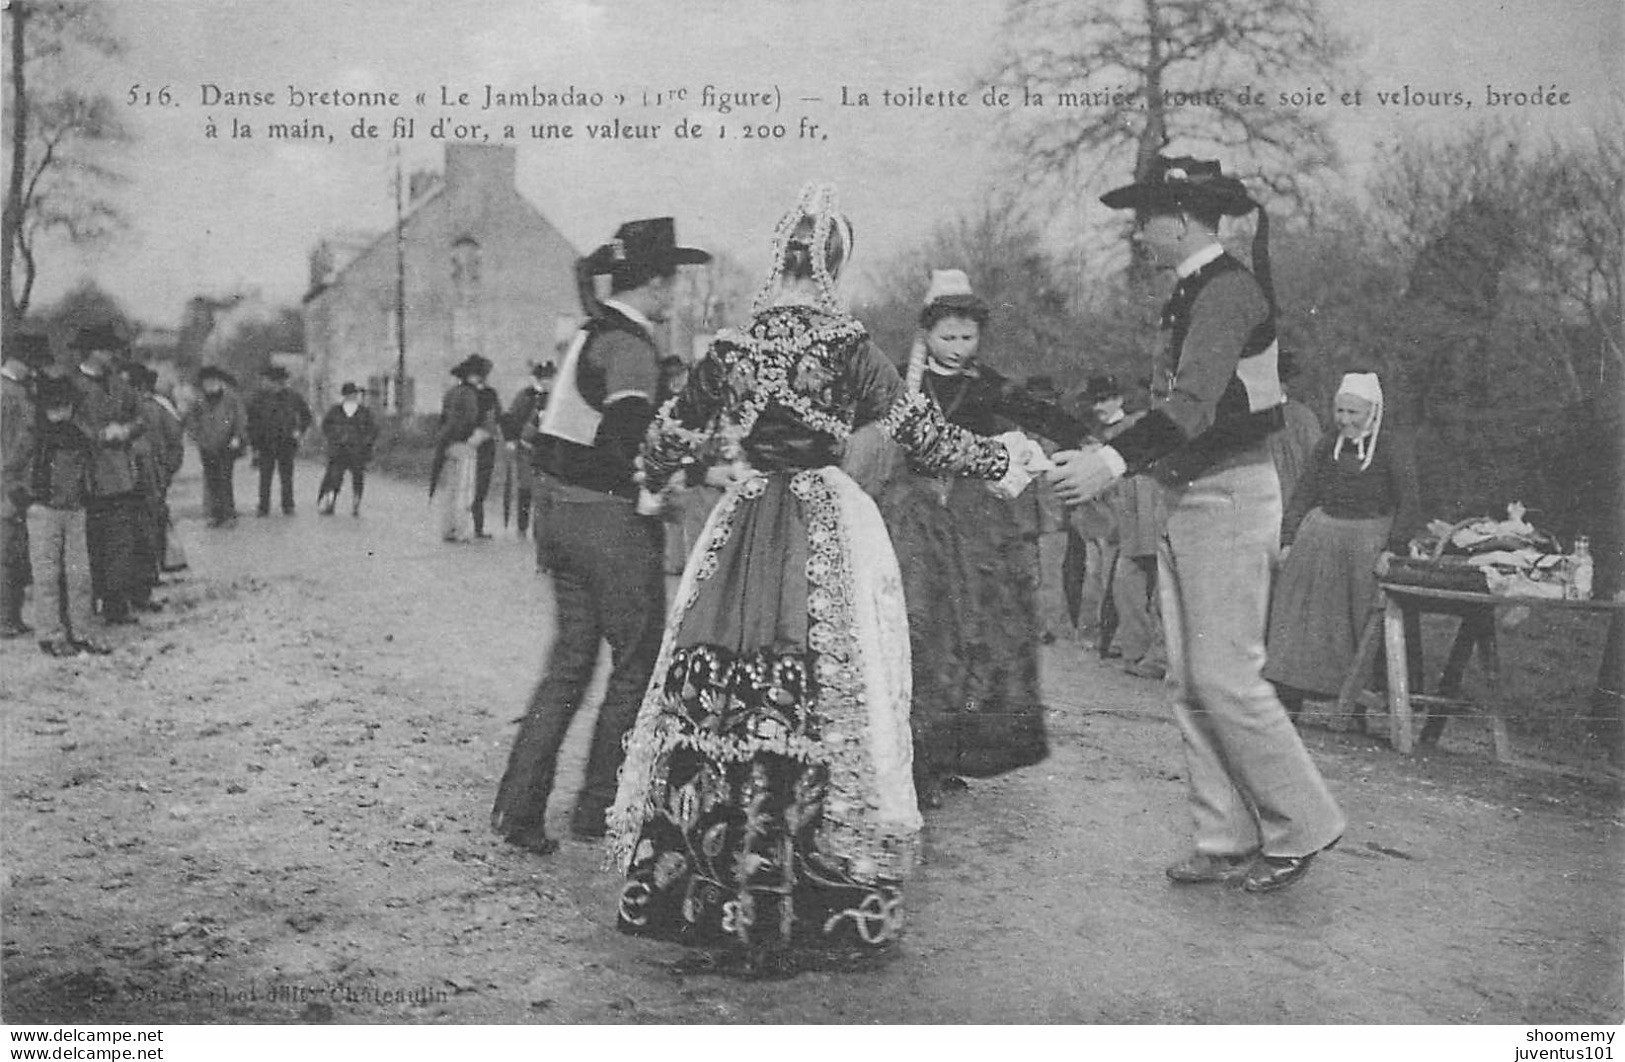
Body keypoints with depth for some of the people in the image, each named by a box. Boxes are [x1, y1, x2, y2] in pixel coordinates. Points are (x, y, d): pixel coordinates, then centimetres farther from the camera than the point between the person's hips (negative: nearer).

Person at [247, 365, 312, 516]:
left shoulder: (293, 396, 4)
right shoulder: (259, 397, 1)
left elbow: (306, 415, 19)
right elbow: (252, 423, 3)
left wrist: (300, 430, 3)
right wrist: (254, 446, -2)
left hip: (286, 443, 0)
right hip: (265, 445, 0)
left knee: (286, 477, 0)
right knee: (265, 477, -2)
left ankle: (288, 507, 7)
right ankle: (263, 508, 3)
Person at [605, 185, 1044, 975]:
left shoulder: (729, 350, 5)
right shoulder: (846, 346, -4)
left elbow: (670, 437, 12)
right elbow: (918, 431, -3)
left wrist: (656, 480, 34)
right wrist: (1002, 461, 11)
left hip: (743, 529, 3)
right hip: (828, 524, -3)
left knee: (723, 703, 4)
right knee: (819, 704, -1)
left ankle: (716, 900, 11)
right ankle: (827, 903, 5)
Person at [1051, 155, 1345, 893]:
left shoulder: (1228, 291, -15)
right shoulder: (1191, 294, 16)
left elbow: (1195, 402, -29)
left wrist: (1116, 460, -39)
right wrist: (1111, 455, 16)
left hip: (1229, 496, -10)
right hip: (1186, 498, 10)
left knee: (1225, 677, -7)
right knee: (1189, 681, 9)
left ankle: (1301, 827, 9)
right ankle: (1227, 841, 16)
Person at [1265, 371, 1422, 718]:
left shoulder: (1393, 446, -2)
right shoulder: (1329, 443, 11)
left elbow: (1410, 503, -7)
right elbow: (1303, 494, 13)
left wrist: (1392, 549, -15)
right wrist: (1288, 541, 5)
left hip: (1369, 538, -4)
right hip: (1320, 535, 4)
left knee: (1367, 626, -4)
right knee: (1299, 618, -1)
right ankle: (1286, 703, 0)